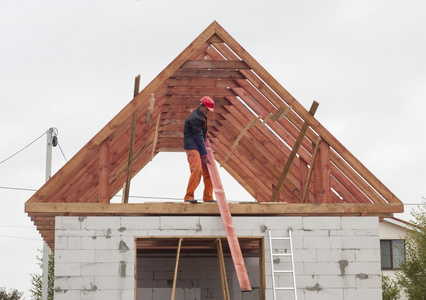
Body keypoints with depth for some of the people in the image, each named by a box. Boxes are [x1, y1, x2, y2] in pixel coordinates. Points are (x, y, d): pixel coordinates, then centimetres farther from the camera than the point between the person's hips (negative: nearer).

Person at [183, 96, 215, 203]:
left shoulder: (202, 116, 15)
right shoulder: (194, 118, -17)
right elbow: (198, 138, -18)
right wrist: (204, 155, -16)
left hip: (200, 146, 10)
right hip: (192, 147, -10)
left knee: (207, 171, 8)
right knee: (197, 170, -23)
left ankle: (208, 197, 14)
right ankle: (189, 196, -20)